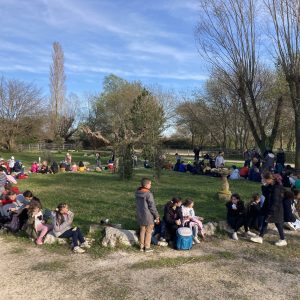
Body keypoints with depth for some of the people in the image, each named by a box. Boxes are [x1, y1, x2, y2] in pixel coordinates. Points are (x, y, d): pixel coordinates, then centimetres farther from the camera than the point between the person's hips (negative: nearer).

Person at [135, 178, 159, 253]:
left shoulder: (137, 193, 1)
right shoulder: (148, 194, -22)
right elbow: (152, 207, -19)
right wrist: (157, 216, -8)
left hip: (140, 215, 7)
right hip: (148, 216, -7)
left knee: (142, 230, 18)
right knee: (148, 232, 8)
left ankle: (141, 246, 25)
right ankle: (147, 247, 15)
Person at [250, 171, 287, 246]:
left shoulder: (276, 188, -25)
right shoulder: (269, 186, 1)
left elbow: (275, 202, -24)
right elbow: (265, 194, 10)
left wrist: (270, 211, -22)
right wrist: (264, 186, -4)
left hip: (275, 209, -9)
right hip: (268, 208, 9)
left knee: (278, 224, 6)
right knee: (264, 222, 13)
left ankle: (283, 240, 23)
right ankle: (260, 237, 21)